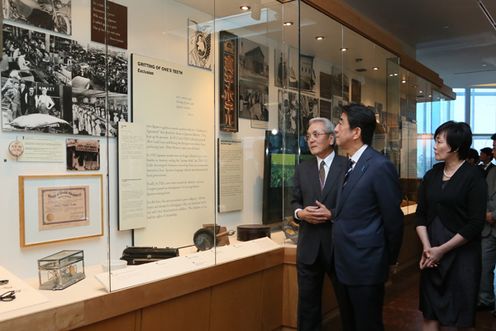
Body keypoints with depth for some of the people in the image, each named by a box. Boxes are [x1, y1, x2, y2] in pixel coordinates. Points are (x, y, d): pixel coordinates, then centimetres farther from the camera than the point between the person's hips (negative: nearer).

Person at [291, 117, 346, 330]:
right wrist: (300, 212, -10)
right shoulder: (302, 169, 8)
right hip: (309, 246, 3)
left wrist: (332, 214, -20)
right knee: (307, 300, 14)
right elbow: (295, 201, 11)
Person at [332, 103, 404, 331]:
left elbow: (393, 219, -11)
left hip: (365, 267, -8)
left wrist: (389, 260, -2)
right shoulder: (348, 165, 8)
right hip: (342, 265, 8)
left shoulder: (380, 166, -16)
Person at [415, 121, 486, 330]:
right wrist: (426, 247, -8)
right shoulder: (431, 175, 7)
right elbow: (420, 214, 6)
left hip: (461, 254, -4)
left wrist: (442, 249, -13)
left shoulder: (473, 176, -8)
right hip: (432, 255, 4)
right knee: (430, 312, 9)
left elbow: (475, 223, -12)